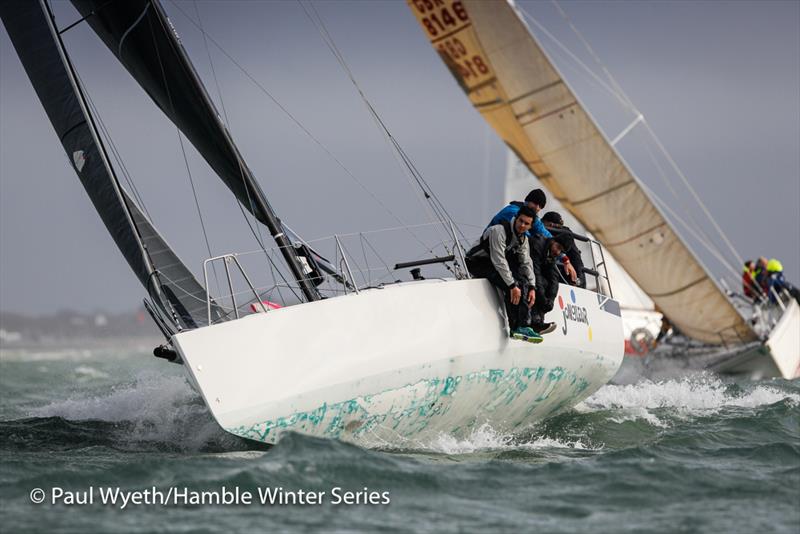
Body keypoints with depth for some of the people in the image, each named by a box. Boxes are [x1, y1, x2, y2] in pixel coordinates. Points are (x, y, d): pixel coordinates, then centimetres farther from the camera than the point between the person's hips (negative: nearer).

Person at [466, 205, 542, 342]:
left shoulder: (523, 238, 3)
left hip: (497, 264, 9)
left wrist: (532, 288, -13)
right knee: (512, 285, -25)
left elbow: (526, 263, 1)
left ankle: (524, 326, -8)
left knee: (523, 281, -8)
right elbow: (499, 261, -30)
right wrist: (512, 285, -32)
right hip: (477, 263, -9)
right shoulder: (499, 231, -25)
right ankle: (516, 328, -23)